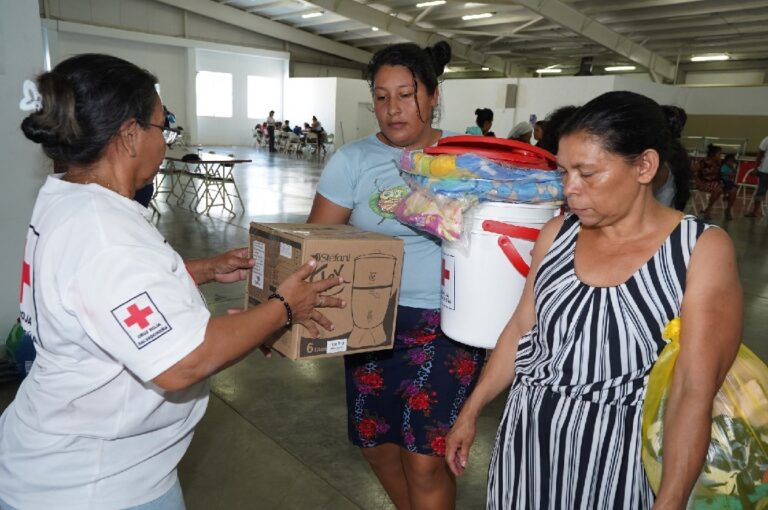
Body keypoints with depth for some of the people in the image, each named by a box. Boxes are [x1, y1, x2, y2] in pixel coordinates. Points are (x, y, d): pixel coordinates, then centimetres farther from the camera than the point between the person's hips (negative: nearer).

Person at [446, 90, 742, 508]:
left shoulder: (702, 250, -13)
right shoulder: (556, 233, -1)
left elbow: (696, 390, -16)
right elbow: (521, 329, 6)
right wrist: (470, 411, 10)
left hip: (613, 458, -4)